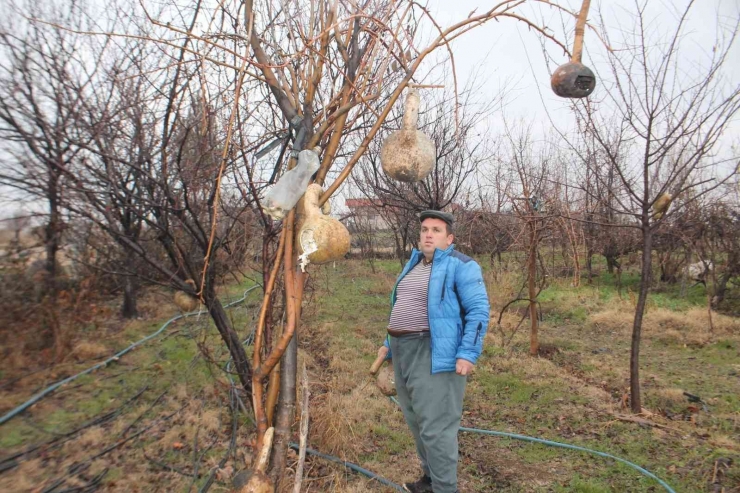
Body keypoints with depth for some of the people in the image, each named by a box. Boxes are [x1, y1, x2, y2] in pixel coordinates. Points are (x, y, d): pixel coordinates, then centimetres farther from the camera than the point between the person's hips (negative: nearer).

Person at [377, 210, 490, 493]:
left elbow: (478, 311, -15)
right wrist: (391, 342, 19)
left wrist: (467, 354, -23)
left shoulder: (461, 266, -10)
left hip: (434, 355, -8)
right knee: (417, 420, 17)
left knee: (436, 426, -4)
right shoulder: (415, 265, 14)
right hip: (406, 352, 8)